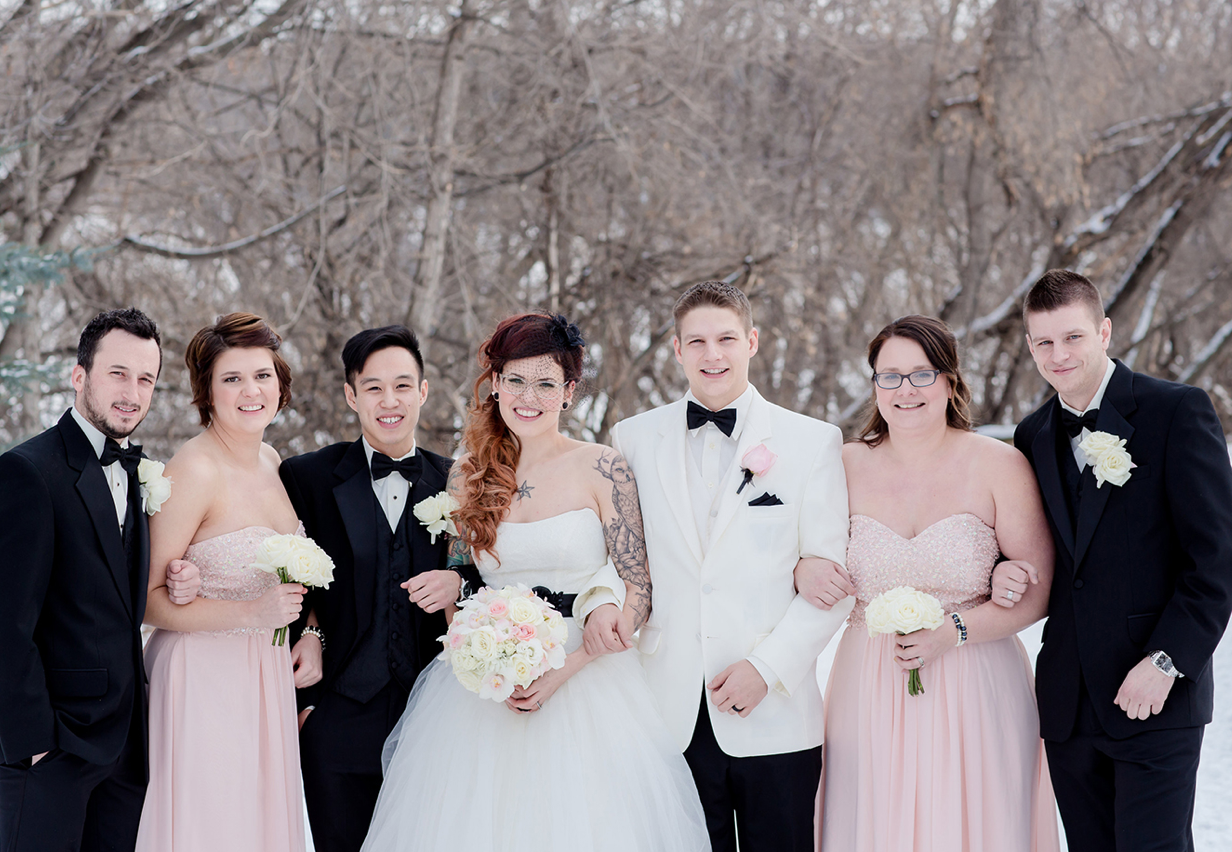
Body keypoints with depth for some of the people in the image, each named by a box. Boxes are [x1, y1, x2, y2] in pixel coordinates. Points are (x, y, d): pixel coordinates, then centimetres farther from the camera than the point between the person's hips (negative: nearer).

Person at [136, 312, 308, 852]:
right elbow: (149, 600, -16)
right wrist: (250, 613, -24)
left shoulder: (270, 460, 7)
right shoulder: (194, 469, -15)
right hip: (203, 680, -7)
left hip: (268, 680, 7)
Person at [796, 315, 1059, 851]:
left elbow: (1040, 590, -4)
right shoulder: (847, 466, 3)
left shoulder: (1000, 467, -4)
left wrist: (953, 631, -15)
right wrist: (804, 571, -8)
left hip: (974, 695, -2)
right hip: (870, 696, 2)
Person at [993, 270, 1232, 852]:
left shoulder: (1177, 411, -5)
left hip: (1155, 695, -5)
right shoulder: (1033, 435, 13)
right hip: (1069, 705, 5)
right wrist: (1007, 576, -2)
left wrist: (1165, 662, -15)